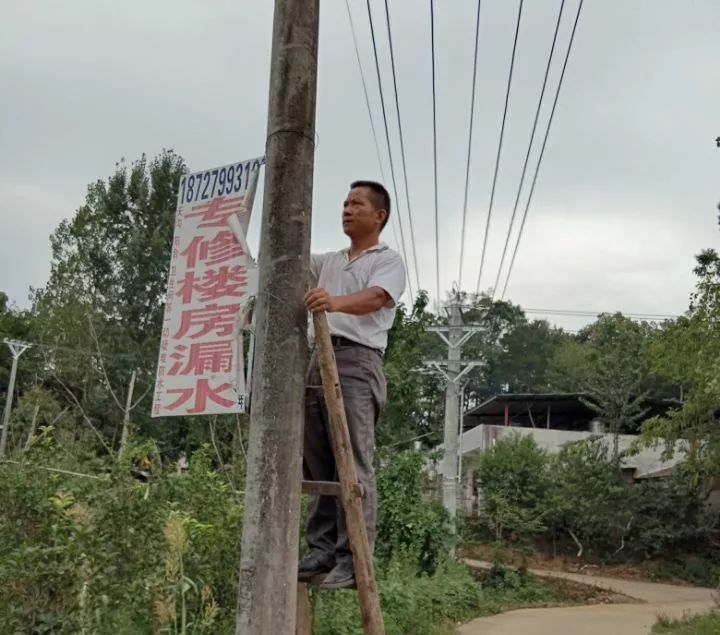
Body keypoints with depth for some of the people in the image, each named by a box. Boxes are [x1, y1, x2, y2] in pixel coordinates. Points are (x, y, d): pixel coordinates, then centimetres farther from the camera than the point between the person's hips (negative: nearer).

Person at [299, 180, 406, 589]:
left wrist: (336, 302, -37)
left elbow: (375, 298, -16)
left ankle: (353, 560, -9)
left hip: (357, 361, -7)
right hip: (320, 361, 7)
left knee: (354, 464, -10)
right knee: (317, 464, 4)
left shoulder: (388, 261, 4)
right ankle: (322, 551, 9)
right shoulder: (329, 262, 27)